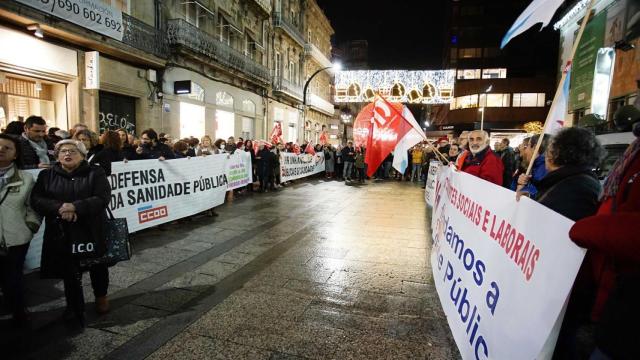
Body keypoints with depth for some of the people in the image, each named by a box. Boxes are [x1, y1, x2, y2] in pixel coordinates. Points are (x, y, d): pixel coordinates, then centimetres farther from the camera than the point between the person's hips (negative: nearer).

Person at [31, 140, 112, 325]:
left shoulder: (95, 173, -2)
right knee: (70, 271, 10)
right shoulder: (46, 175, 7)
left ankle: (101, 297, 39)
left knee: (98, 267, 14)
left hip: (92, 231, -1)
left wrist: (75, 207, -23)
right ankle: (74, 305, 31)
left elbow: (103, 198, -13)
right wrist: (60, 208, -21)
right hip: (62, 233, 2)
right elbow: (36, 199, -4)